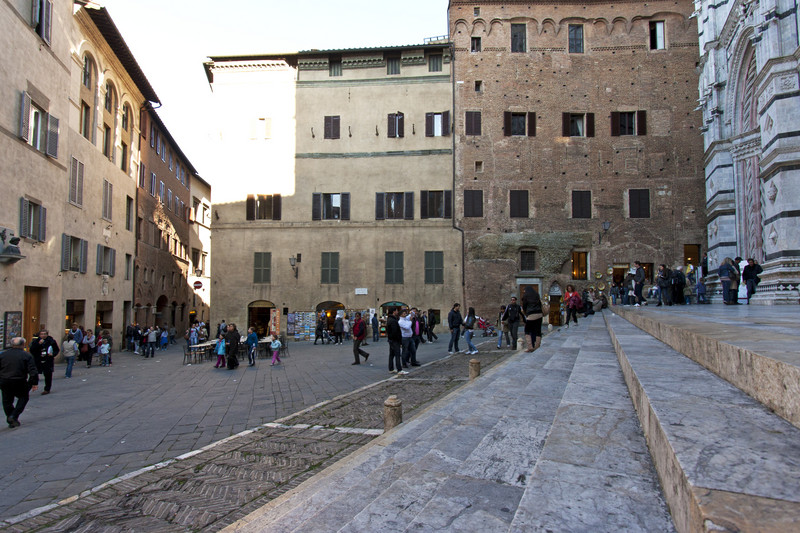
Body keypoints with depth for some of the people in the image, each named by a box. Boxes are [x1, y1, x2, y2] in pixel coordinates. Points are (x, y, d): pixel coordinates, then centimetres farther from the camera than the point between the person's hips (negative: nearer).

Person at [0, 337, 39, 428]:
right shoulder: (27, 356, -4)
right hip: (19, 382, -3)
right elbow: (33, 371, -9)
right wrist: (35, 383, -2)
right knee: (23, 398, 14)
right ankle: (14, 416, 0)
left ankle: (11, 421, 17)